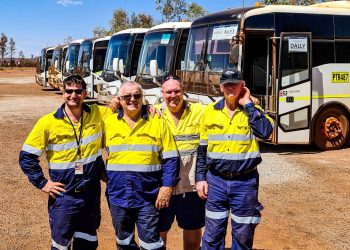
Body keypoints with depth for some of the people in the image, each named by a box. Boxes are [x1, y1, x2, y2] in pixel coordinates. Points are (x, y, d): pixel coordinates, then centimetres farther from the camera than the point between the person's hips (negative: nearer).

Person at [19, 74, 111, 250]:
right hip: (64, 196, -2)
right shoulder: (48, 123, -9)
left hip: (92, 194, 3)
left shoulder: (97, 114, -3)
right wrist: (42, 183, -7)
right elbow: (26, 156, -3)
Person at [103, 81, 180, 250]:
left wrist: (167, 187, -10)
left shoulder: (157, 123, -2)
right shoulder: (109, 123, 4)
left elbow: (170, 159, -3)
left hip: (148, 198, -3)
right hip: (118, 197, 3)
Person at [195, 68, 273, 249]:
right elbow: (202, 149, 9)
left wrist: (248, 104, -15)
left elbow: (265, 132, -22)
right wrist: (200, 177, 4)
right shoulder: (211, 111, 4)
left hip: (245, 182, -1)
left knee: (243, 234, 9)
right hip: (216, 180, 1)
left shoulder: (253, 110, 0)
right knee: (213, 233, 8)